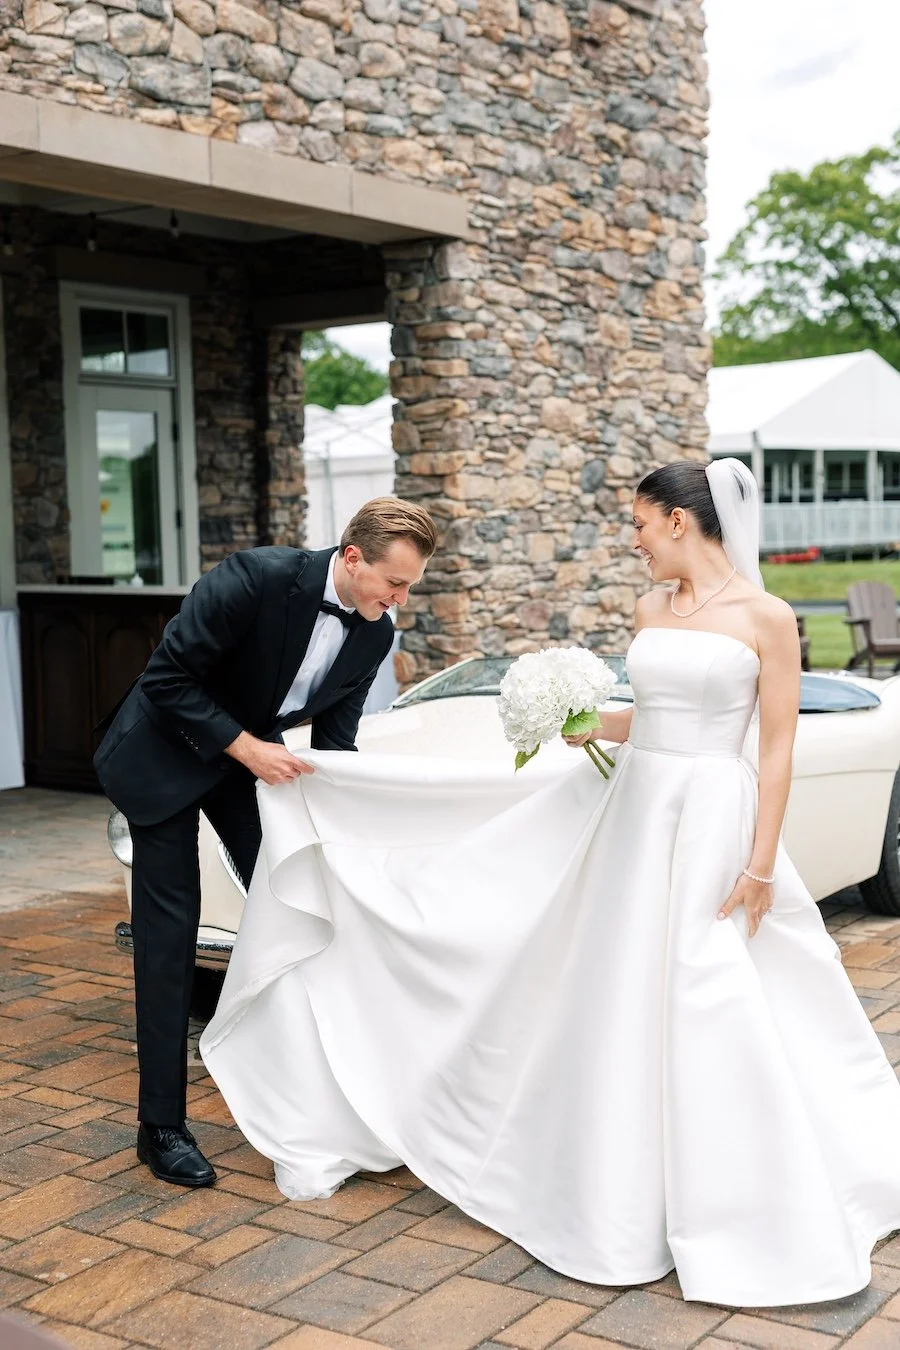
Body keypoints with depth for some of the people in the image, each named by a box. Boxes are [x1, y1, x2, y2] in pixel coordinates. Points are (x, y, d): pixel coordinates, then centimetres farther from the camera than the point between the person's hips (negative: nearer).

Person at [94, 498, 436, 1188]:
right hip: (167, 752, -6)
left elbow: (334, 740, -1)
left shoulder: (374, 632, -10)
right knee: (170, 931, -5)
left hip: (255, 752, 6)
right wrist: (248, 748, -28)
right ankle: (163, 1125, 3)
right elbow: (167, 680, -25)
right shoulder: (258, 577, -30)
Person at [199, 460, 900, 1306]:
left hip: (715, 824, -6)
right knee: (618, 1007, 11)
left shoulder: (765, 617, -8)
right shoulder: (650, 610, 11)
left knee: (720, 1022, -2)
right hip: (631, 815, 7)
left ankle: (737, 1219, 15)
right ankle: (629, 1198, 27)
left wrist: (761, 865, -12)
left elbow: (778, 749, -9)